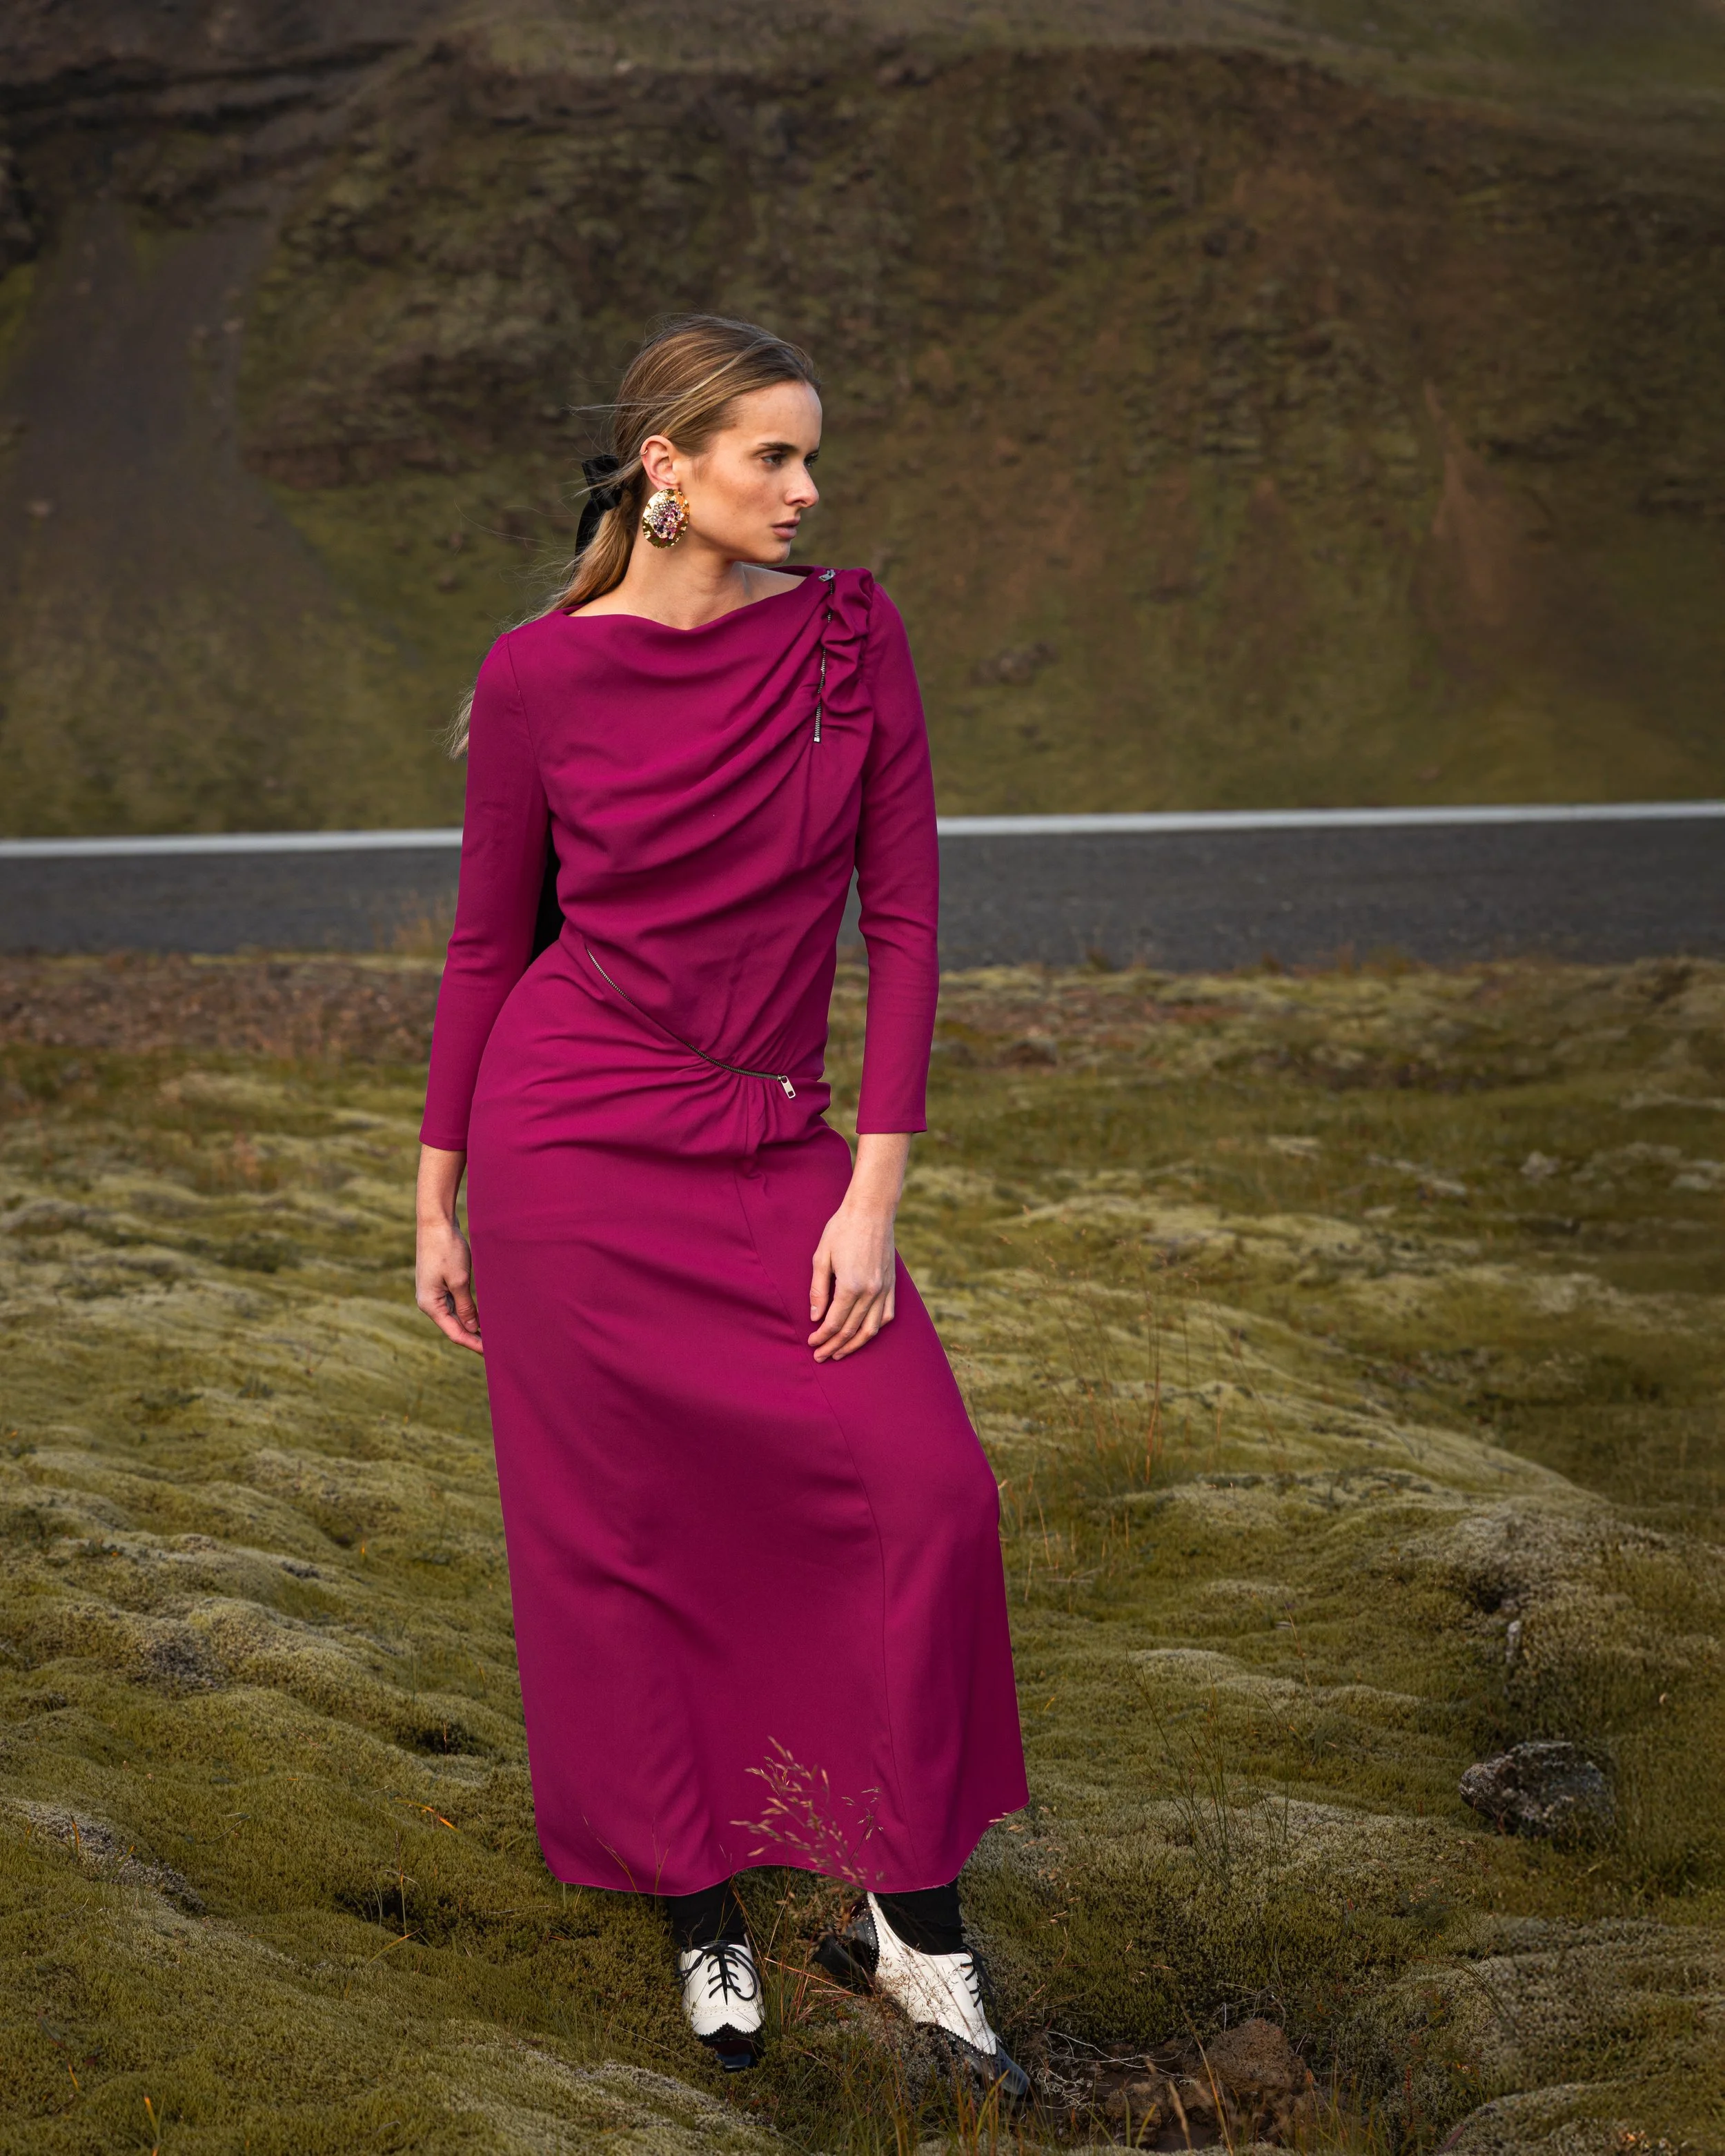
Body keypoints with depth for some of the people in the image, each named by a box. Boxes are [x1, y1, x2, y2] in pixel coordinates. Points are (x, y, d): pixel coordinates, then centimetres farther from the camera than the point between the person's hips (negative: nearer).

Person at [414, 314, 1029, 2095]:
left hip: (774, 1150, 2)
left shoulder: (852, 636, -1)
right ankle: (700, 1914, 23)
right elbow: (487, 945, 4)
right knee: (616, 1531, 4)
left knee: (922, 1484, -10)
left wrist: (873, 1197, -8)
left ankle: (909, 1914, 5)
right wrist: (438, 1199, 6)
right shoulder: (539, 675, -5)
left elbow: (901, 919, -2)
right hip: (573, 1139, -2)